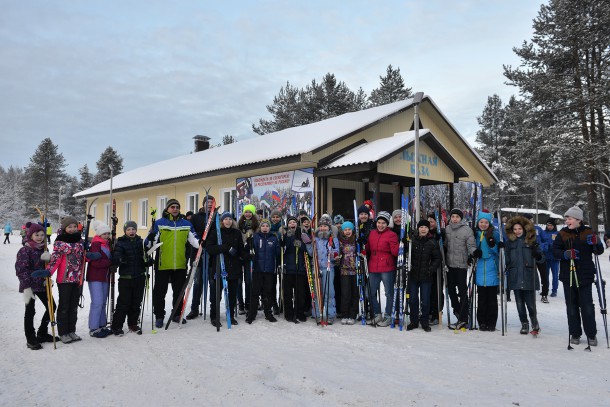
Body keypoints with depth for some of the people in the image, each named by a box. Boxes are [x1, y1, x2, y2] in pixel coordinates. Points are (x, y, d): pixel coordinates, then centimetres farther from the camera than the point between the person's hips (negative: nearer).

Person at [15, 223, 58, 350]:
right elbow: (21, 269, -15)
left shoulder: (43, 248, 10)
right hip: (30, 286, -7)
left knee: (51, 306, 11)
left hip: (42, 284, 7)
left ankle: (42, 333, 27)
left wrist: (48, 258, -11)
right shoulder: (25, 250, -11)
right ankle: (31, 339, 15)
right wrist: (26, 287, -21)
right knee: (30, 312, 2)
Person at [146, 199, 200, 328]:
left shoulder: (186, 224, 10)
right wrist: (150, 240, -24)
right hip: (162, 264, -3)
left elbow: (194, 240, 8)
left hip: (180, 264, 3)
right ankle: (159, 316, 18)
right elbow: (151, 242, -2)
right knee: (160, 291, 5)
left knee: (179, 291, 13)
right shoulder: (159, 223, 1)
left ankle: (177, 314, 27)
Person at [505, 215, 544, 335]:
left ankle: (534, 322, 22)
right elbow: (506, 259, 15)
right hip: (515, 278, 2)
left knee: (530, 303, -2)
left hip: (529, 278, -2)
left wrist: (537, 255, -18)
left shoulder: (531, 241, 2)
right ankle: (524, 323, 25)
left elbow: (542, 258, 2)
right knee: (520, 304, 8)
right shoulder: (510, 242, 7)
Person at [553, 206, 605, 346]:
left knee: (587, 306, 2)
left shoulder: (588, 232, 0)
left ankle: (591, 334, 17)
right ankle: (575, 334, 19)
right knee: (572, 306, 8)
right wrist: (565, 254, -20)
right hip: (568, 275, 1)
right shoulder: (562, 234, 1)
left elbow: (599, 251, 3)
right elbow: (555, 250, 0)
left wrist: (596, 243, -18)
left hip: (585, 275, -1)